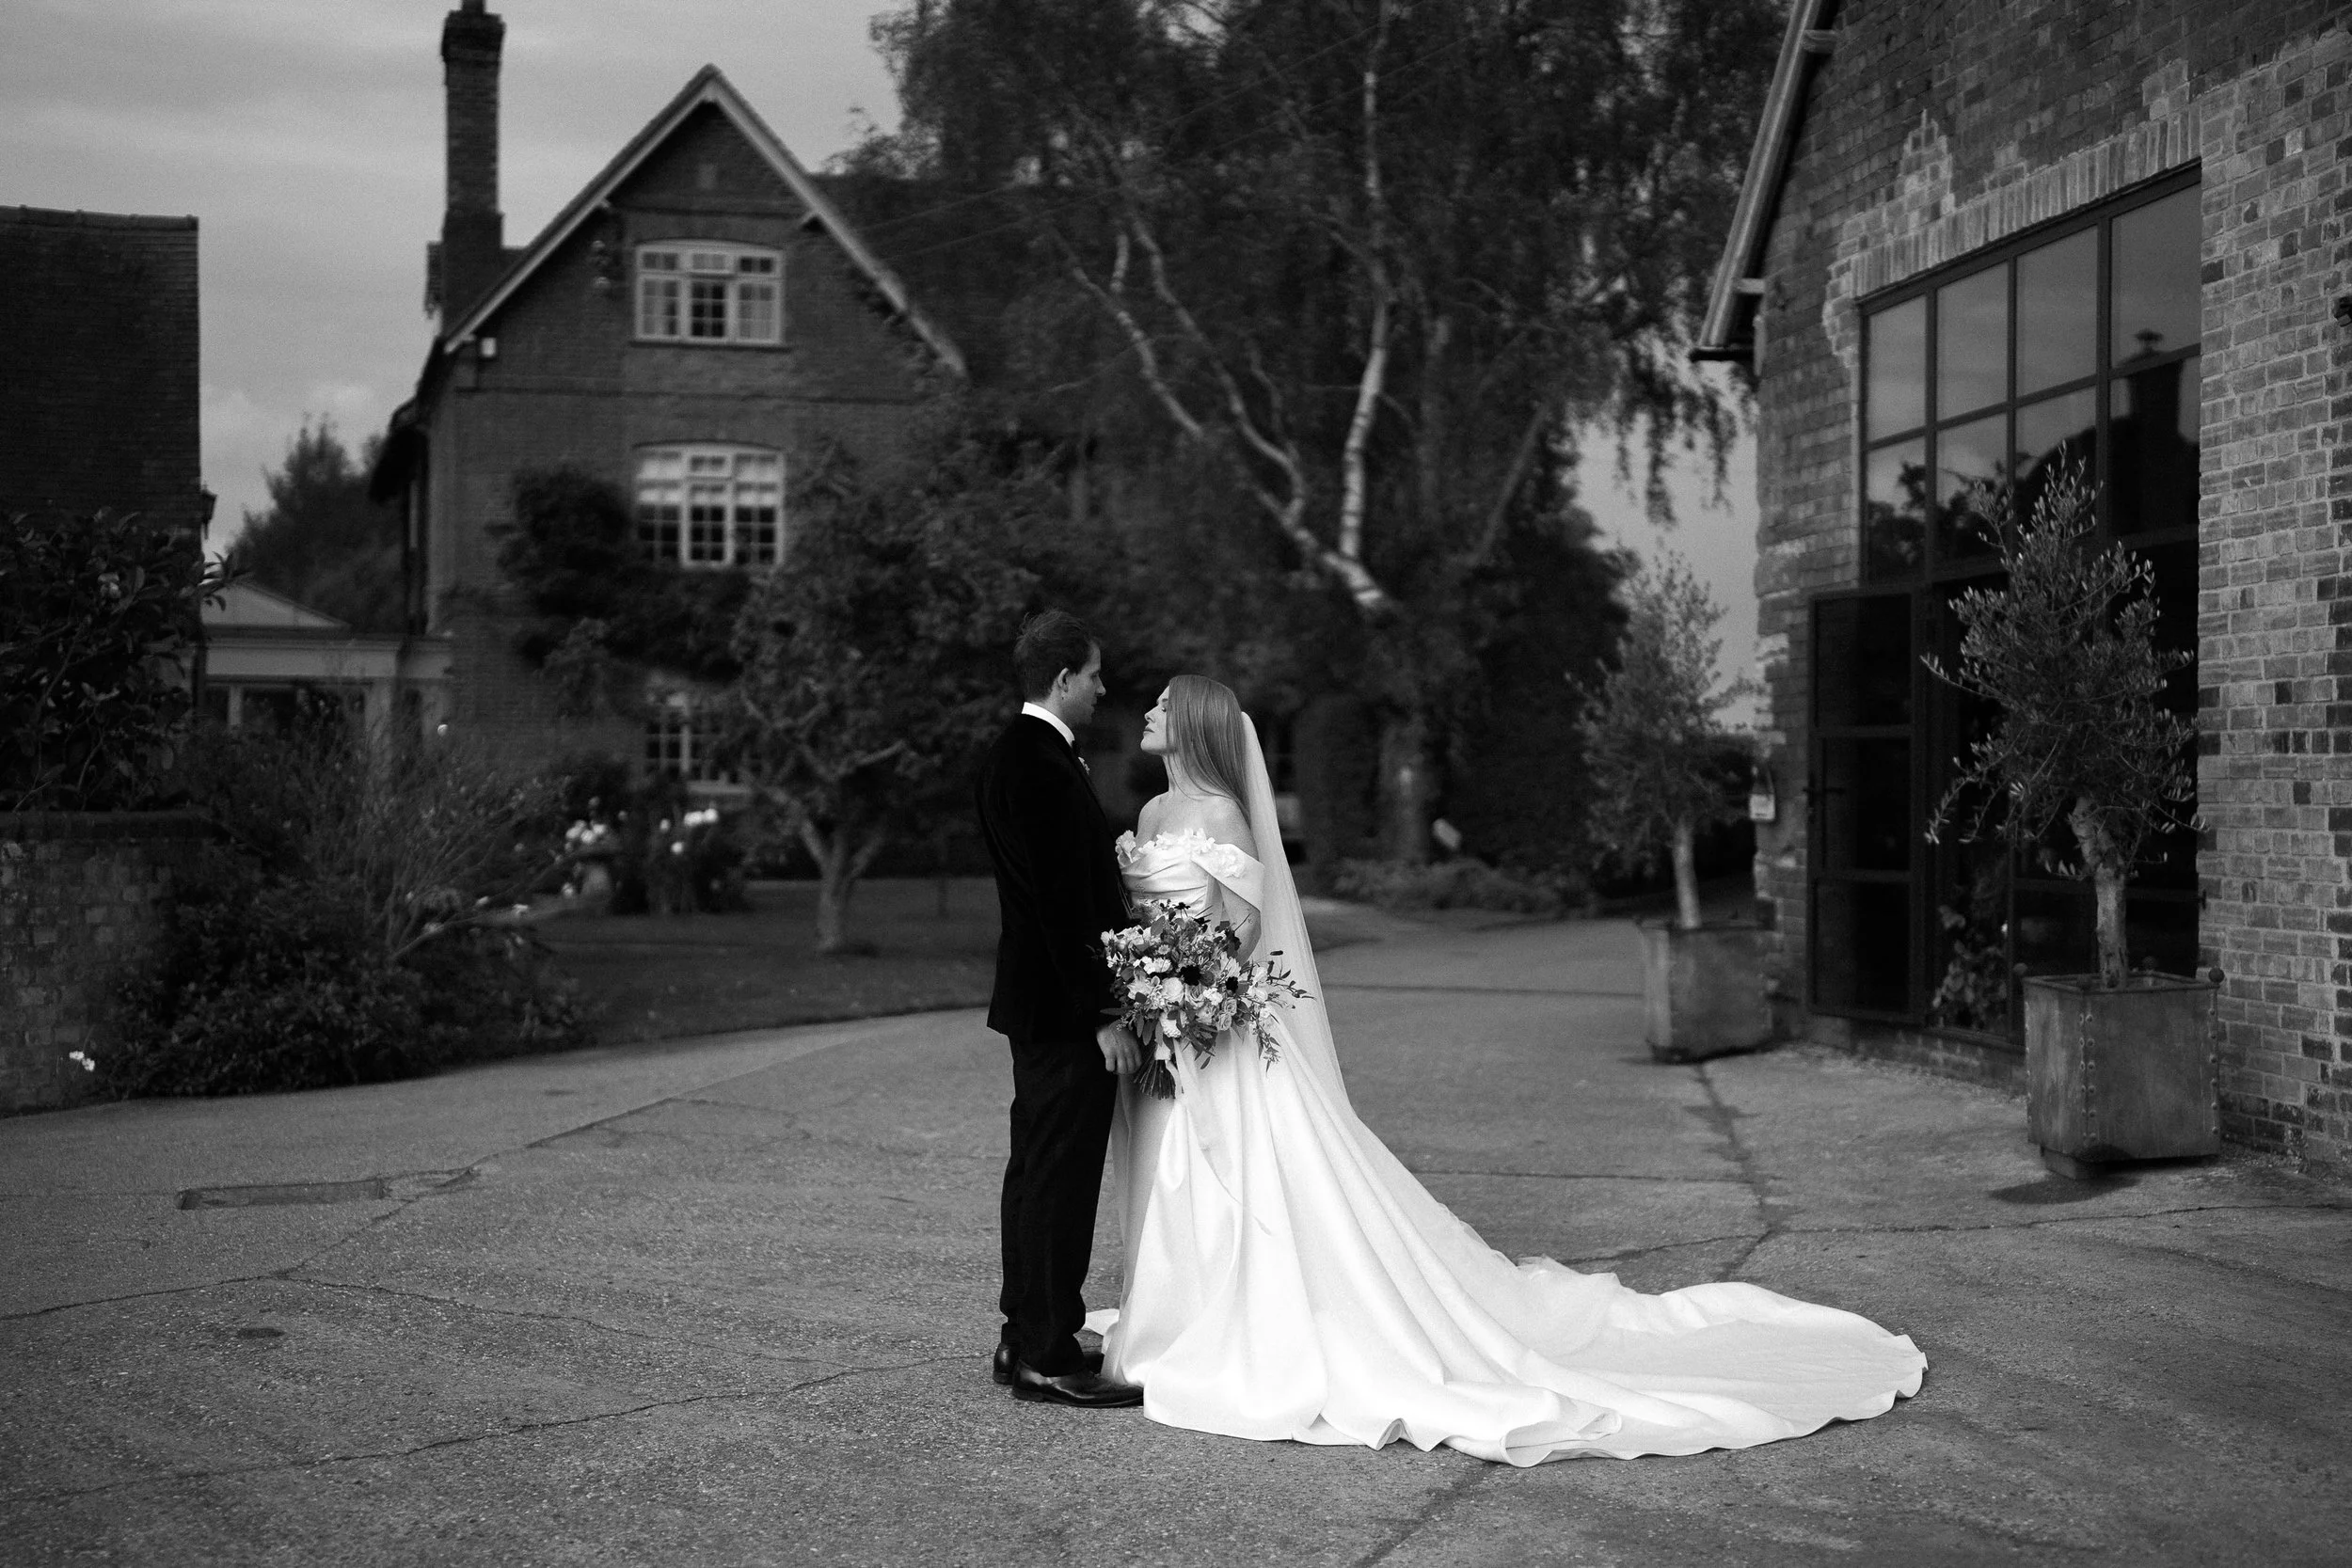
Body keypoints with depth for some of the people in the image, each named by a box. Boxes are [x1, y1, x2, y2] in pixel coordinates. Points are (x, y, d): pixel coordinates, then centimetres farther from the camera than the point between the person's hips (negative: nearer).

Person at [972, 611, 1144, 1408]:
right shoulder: (1039, 765, -19)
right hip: (1063, 1009, -11)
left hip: (1043, 1004, 11)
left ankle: (1029, 1342, 24)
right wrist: (1100, 1013, -21)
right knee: (1061, 1176, -5)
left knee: (1039, 1171, 15)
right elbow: (1061, 902, -22)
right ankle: (1048, 1357, 2)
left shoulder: (1017, 753, 13)